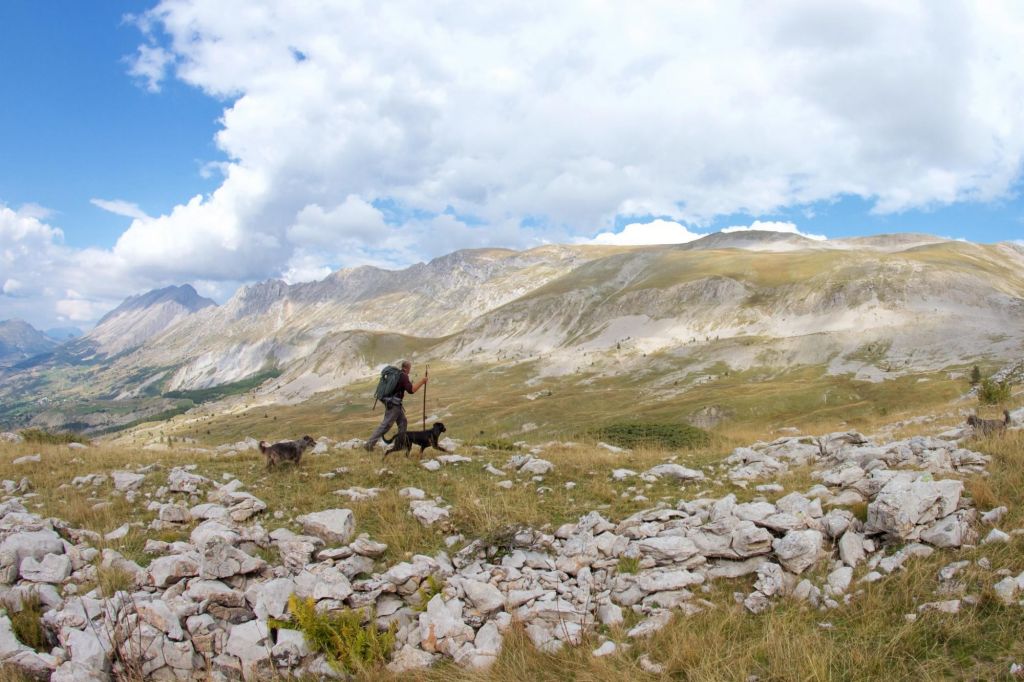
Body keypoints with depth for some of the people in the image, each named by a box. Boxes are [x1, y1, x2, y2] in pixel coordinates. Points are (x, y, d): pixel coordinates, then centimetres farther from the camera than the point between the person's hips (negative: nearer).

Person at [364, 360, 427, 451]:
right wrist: (423, 380, -26)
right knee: (385, 425, -6)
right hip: (393, 404, -10)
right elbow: (411, 390, -25)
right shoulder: (404, 376, -15)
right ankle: (369, 444, -5)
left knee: (403, 421, 16)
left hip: (392, 402, 10)